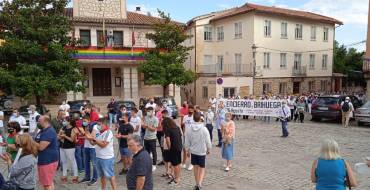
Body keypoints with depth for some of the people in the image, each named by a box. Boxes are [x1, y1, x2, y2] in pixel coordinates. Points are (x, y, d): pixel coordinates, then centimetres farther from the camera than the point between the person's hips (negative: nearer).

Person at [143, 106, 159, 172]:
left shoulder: (155, 119, -10)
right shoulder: (146, 117, 7)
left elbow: (154, 129, -12)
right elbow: (144, 127, 10)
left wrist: (147, 126, -20)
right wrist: (144, 126, -12)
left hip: (152, 138, -5)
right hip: (146, 137, 6)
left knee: (153, 152, 3)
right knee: (147, 151, 14)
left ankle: (154, 165, 13)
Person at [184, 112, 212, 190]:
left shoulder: (189, 129, -10)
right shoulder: (204, 129, -17)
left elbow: (187, 142, -2)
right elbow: (208, 141, -9)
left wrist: (187, 150, 13)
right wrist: (209, 149, 9)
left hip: (193, 151, 3)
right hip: (202, 151, -2)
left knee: (196, 167, 17)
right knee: (202, 168, 10)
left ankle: (197, 184, 27)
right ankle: (199, 184, -7)